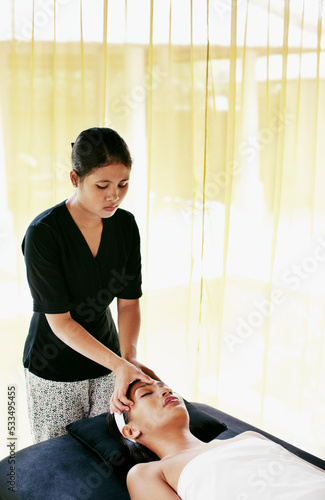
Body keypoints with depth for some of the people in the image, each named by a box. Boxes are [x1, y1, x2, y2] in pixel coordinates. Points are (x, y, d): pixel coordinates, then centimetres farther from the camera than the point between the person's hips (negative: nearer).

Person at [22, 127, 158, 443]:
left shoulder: (125, 224, -8)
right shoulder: (42, 233, -24)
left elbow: (129, 301, -6)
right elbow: (60, 321, -22)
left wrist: (129, 357, -21)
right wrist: (119, 365, -28)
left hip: (105, 356, 5)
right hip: (53, 372, -4)